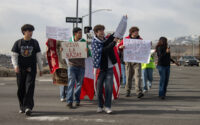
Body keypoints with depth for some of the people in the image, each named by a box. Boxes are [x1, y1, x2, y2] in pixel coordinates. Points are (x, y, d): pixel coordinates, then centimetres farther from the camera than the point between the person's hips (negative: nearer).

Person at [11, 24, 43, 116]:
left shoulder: (35, 42, 7)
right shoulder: (18, 43, 5)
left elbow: (38, 56, 10)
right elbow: (14, 56, 3)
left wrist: (41, 69, 10)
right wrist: (15, 66, -14)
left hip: (31, 69, -1)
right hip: (20, 69, 1)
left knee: (29, 87, -14)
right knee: (21, 88, 5)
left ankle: (28, 107, -20)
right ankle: (22, 107, 20)